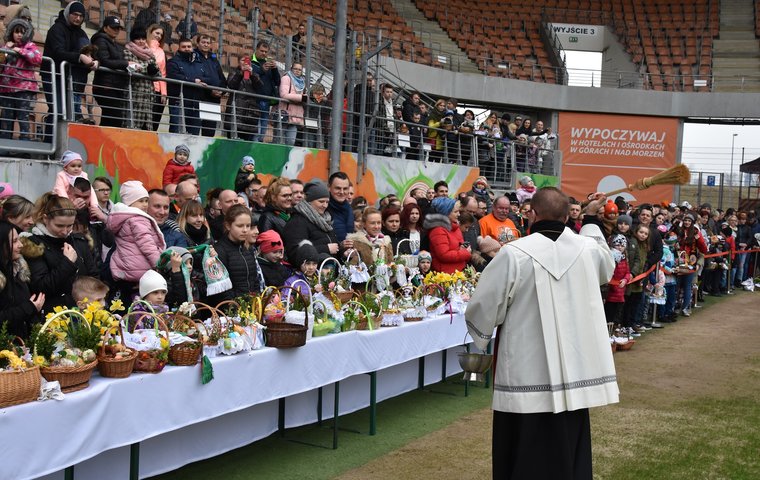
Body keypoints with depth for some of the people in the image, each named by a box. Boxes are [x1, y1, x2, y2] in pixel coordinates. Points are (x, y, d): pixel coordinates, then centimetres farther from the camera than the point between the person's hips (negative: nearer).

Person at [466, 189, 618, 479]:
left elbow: (482, 309, -7)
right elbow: (607, 268, 24)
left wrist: (481, 337, 15)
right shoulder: (588, 248, -2)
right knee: (570, 457, 16)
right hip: (574, 373, 4)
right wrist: (591, 220, 33)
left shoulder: (513, 254, -16)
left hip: (526, 375, -4)